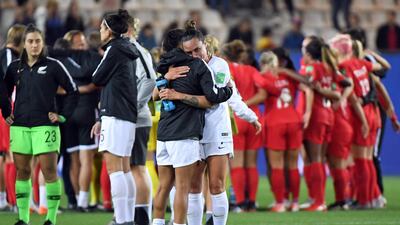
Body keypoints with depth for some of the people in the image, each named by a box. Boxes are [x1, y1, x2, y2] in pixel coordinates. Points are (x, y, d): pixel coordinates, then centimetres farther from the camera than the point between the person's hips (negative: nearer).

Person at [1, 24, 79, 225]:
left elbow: (73, 92, 2)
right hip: (20, 126, 4)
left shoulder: (53, 66, -1)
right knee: (22, 171, 4)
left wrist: (63, 116, -2)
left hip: (45, 126, -4)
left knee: (49, 171, -7)